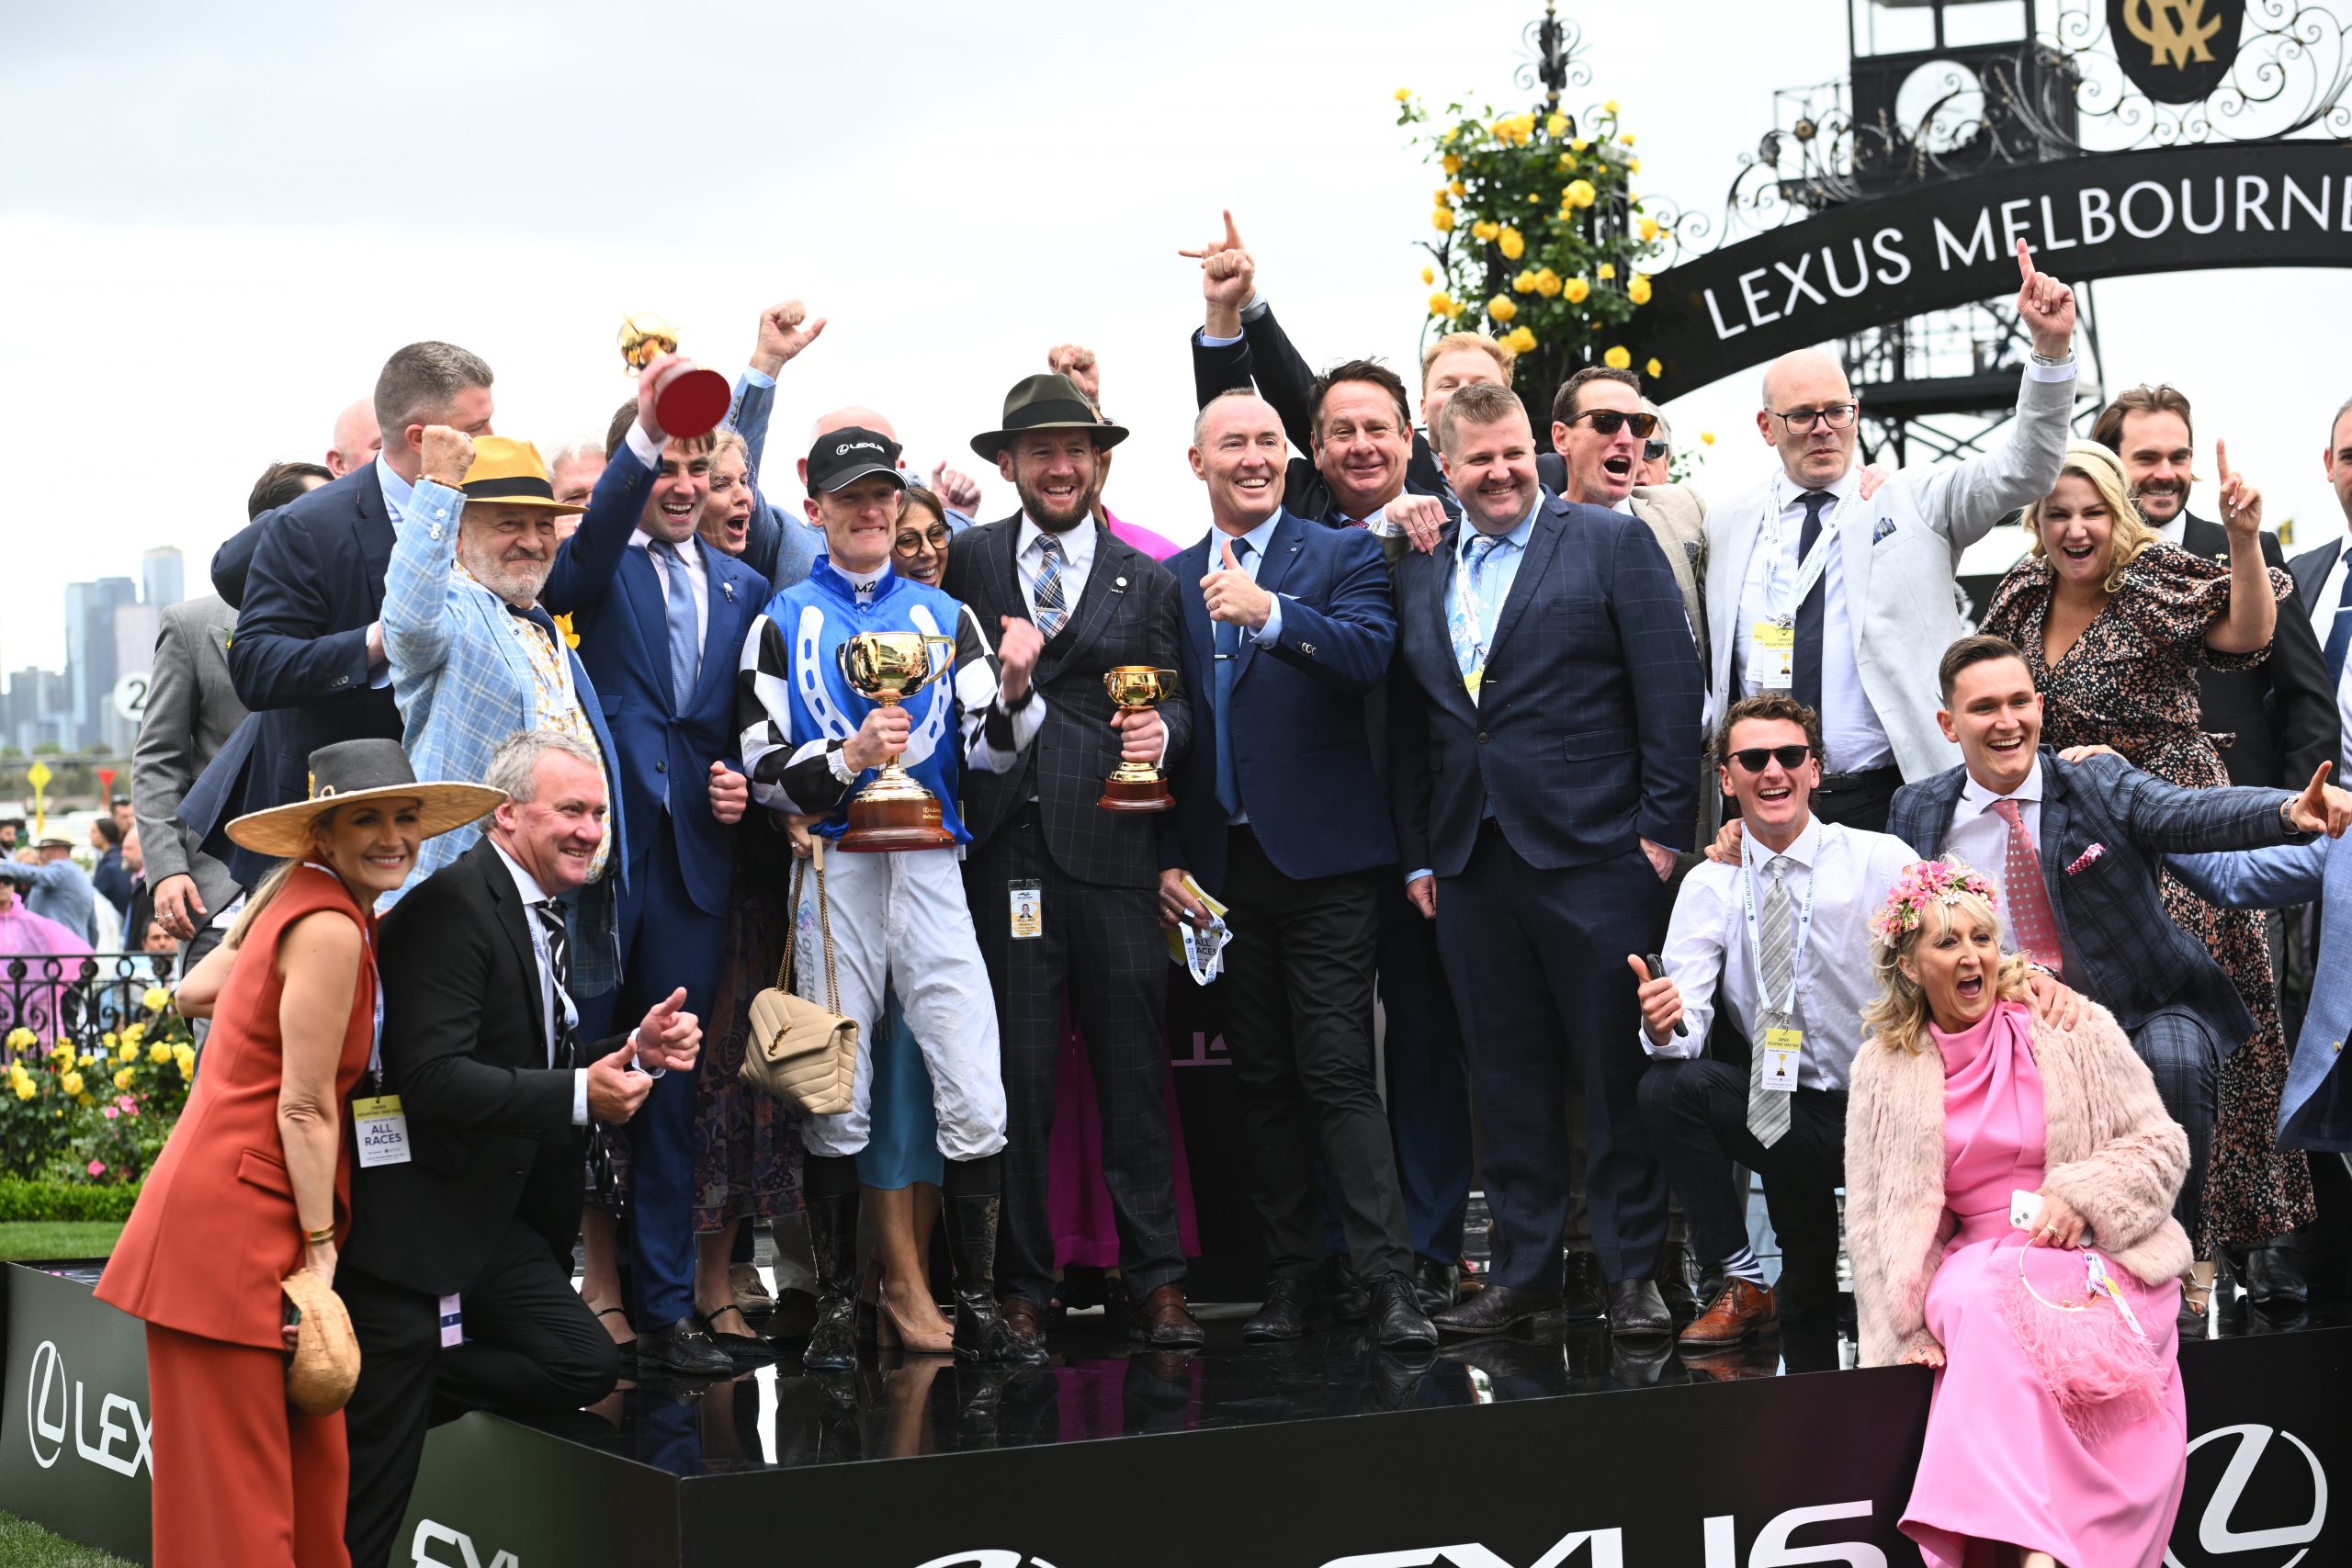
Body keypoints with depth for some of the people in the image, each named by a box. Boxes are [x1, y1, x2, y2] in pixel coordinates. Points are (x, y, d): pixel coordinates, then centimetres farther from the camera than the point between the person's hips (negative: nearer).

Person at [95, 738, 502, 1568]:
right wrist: (321, 1251, -10)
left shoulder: (297, 897, 13)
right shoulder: (331, 928, -16)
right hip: (234, 1219, -10)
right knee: (235, 1479, -5)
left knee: (311, 1463, 11)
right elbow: (304, 1110, -15)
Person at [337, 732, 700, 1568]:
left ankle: (382, 1391, 9)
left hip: (498, 1214, 9)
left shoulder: (547, 914, 12)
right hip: (415, 1216, -9)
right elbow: (433, 1077, -27)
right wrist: (580, 1093, -28)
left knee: (585, 1364, -3)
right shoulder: (451, 906, -18)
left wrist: (638, 1050, -1)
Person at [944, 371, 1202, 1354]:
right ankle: (1023, 1283, 9)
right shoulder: (967, 562, 12)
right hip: (1002, 849, 0)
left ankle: (1155, 1280, 5)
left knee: (1134, 1072, -1)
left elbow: (1176, 700, 13)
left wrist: (1161, 729, -9)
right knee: (1015, 1078, 0)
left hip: (1110, 849, 0)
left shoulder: (1146, 580, 14)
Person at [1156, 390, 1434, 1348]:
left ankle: (1390, 1285, -9)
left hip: (1322, 862, -4)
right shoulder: (1167, 582, 14)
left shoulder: (1344, 555, 3)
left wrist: (1269, 613, -30)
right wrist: (1166, 861, 6)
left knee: (1338, 1073, -9)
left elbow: (1369, 655, -16)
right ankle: (1288, 1279, 13)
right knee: (1261, 1080, 7)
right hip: (1219, 871, 4)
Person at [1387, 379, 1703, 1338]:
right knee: (1506, 1073, 8)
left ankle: (1632, 1270, 9)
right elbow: (1408, 728, 17)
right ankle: (1524, 1270, 15)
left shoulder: (1612, 543, 2)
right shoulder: (1419, 575, 15)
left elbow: (1669, 690, -3)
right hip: (1469, 864, 4)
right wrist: (1416, 854, 11)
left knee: (1618, 1068, 0)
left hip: (1595, 854, -4)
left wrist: (1663, 827, -8)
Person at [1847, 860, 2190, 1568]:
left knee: (2003, 1314, -34)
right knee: (1980, 1303, -35)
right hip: (1977, 1263, 2)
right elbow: (1872, 1216, 9)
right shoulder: (1885, 1069, 8)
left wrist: (2082, 1197, -13)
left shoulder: (2074, 1029, 3)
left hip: (2096, 1256, -1)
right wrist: (1907, 1330, -3)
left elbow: (2161, 1145, 5)